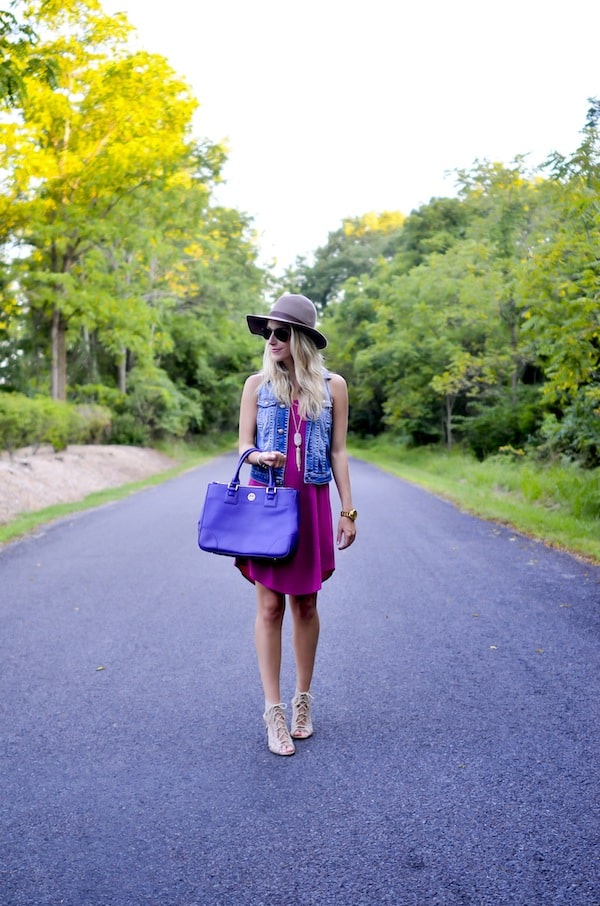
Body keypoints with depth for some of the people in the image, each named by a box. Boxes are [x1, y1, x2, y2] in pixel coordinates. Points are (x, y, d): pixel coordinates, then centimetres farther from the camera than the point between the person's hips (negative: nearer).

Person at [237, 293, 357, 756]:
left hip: (312, 503, 0)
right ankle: (274, 710, 10)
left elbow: (338, 452, 5)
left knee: (305, 604, 8)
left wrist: (348, 511, 2)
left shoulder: (333, 386, 3)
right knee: (270, 605, 0)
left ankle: (303, 701, 24)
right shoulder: (257, 384, 4)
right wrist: (258, 457, -20)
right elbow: (243, 446, 4)